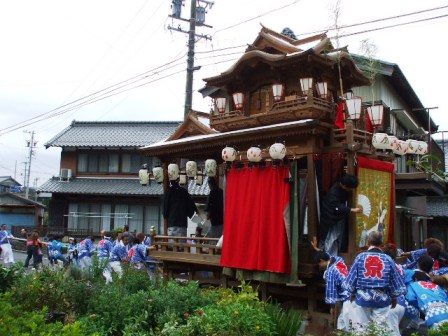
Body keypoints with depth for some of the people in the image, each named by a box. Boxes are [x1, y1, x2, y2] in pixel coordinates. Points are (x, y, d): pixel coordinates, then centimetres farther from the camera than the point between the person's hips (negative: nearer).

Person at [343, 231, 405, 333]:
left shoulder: (360, 257, -7)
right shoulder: (388, 259, -5)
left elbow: (350, 279, -3)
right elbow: (396, 282, 1)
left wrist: (352, 293, 14)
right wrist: (394, 298, 17)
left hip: (362, 297, 0)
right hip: (382, 299, 1)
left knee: (360, 328, 10)